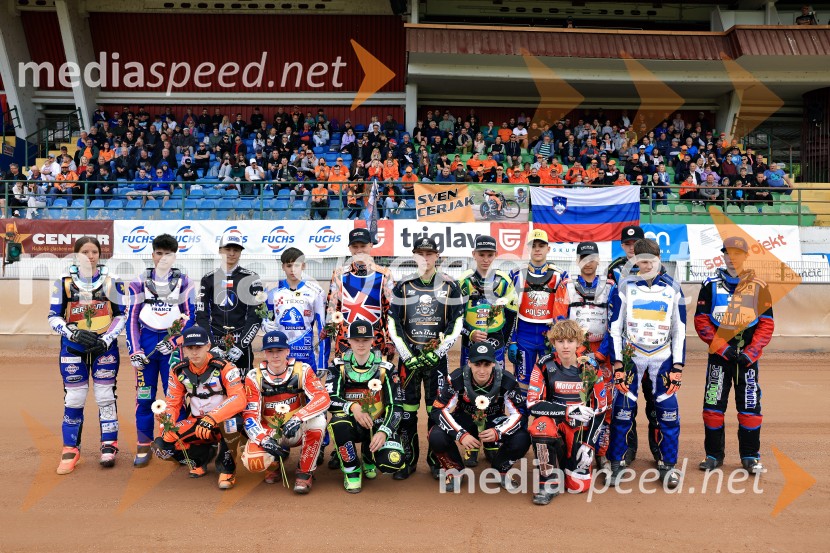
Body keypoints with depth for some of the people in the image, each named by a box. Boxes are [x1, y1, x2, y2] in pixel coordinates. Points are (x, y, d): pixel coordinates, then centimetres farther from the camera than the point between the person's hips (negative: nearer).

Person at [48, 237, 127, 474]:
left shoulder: (111, 281, 0)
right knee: (73, 398, 1)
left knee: (106, 396, 3)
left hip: (105, 345, 0)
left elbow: (121, 314, 2)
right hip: (73, 347, 0)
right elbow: (54, 317, -1)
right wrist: (74, 333, -17)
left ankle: (109, 446, 15)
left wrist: (107, 340, -10)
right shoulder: (64, 282, -1)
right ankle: (70, 450, 13)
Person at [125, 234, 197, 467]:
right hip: (146, 341, 1)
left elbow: (190, 318, 1)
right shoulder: (139, 283, 6)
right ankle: (144, 446, 12)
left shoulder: (185, 283, 3)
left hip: (172, 342, -1)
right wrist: (134, 351, -3)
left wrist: (172, 342, -10)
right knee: (144, 395, 2)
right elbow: (132, 319, 5)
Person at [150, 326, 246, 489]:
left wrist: (211, 418, -40)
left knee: (233, 420, -39)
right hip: (195, 424, 5)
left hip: (222, 424, -5)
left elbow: (239, 399, -29)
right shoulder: (178, 371, -2)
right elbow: (172, 404, 4)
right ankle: (202, 456, 13)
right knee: (161, 446, -17)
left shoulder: (223, 367, -17)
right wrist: (167, 426, -16)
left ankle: (227, 466, -11)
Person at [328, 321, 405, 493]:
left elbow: (396, 405, -8)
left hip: (377, 424, 0)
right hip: (351, 423, 0)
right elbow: (329, 399, -12)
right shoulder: (340, 365, -4)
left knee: (393, 462, -25)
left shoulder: (385, 368, -5)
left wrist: (384, 431, -23)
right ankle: (352, 470, -8)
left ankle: (368, 457, 15)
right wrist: (352, 407, -31)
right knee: (339, 423, -36)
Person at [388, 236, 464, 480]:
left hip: (437, 355, 0)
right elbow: (393, 323, 2)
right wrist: (407, 355, -6)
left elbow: (457, 323, 1)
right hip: (408, 354, 1)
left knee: (437, 405, 2)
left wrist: (437, 352, -7)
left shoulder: (450, 285, 3)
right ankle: (408, 458, 13)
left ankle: (436, 458, 15)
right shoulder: (403, 286, 4)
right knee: (407, 405, 2)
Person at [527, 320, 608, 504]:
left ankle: (567, 460, 26)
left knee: (578, 485, -10)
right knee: (541, 426, -37)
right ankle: (550, 483, -17)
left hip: (581, 428, 2)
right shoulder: (545, 365, -11)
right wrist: (568, 410, -28)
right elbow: (533, 404, -17)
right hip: (553, 422, -1)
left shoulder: (590, 367, -5)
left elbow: (600, 409, 0)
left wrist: (589, 444, -8)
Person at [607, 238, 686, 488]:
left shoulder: (673, 289, 1)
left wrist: (677, 367, -2)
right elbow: (614, 327, -3)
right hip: (630, 355, -1)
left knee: (668, 411, 0)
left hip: (663, 356, 1)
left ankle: (667, 465, 17)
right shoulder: (625, 286, -4)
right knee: (622, 409, -2)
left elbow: (679, 331, 4)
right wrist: (617, 364, -8)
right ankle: (616, 463, 12)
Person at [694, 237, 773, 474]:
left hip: (748, 356, 0)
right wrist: (723, 348, -11)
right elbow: (701, 321, 0)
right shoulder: (711, 285, 4)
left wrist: (750, 354, -9)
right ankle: (714, 454, 15)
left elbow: (766, 325, 2)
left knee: (750, 406, 3)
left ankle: (750, 456, 17)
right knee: (713, 405, 2)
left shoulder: (759, 287, 5)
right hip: (718, 356, 0)